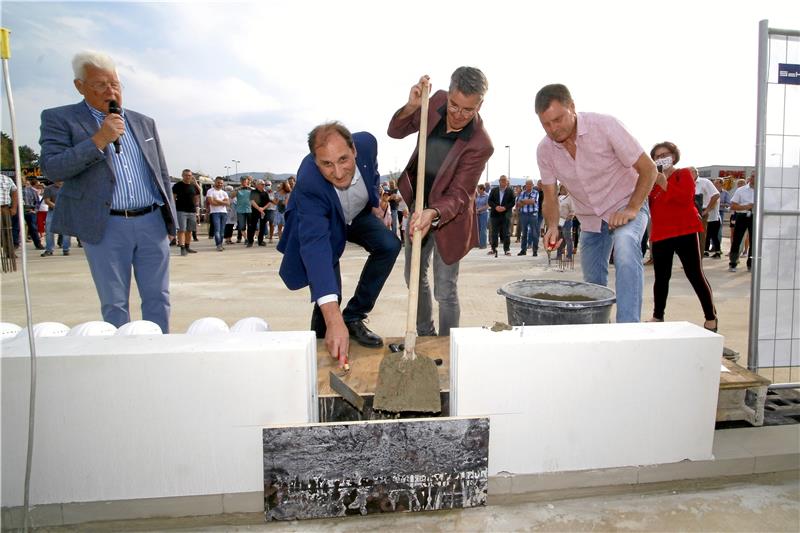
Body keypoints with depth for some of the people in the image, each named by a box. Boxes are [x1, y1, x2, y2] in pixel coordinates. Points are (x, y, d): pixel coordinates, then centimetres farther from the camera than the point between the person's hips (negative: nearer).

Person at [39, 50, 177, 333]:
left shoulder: (144, 123, 14)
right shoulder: (60, 119, 2)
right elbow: (51, 167, -11)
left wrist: (170, 218, 11)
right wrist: (99, 140, -17)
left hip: (152, 223, 3)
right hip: (106, 228, -3)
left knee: (158, 299, 7)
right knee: (114, 304, 6)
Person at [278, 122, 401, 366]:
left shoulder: (367, 143, -31)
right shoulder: (308, 183, -43)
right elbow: (315, 246, -51)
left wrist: (374, 204, 6)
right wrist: (333, 319, -58)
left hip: (358, 214, 4)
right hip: (321, 223, -4)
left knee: (389, 245, -20)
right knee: (328, 295, -14)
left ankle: (353, 317, -6)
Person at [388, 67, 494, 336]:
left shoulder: (480, 144, -28)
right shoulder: (437, 101, -13)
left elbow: (458, 195, -25)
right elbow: (395, 132, -5)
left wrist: (433, 214, -46)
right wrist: (411, 107, -25)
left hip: (448, 216, -6)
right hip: (419, 208, 6)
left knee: (445, 292, 0)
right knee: (414, 278, 19)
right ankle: (425, 336, 39)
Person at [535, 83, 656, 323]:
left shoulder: (605, 126, -23)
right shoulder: (545, 150, -10)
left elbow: (648, 169, -16)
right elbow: (550, 197, -1)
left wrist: (632, 208, -27)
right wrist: (553, 227, -20)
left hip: (626, 206, -5)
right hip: (589, 217, 5)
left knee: (625, 248, -34)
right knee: (593, 283, 9)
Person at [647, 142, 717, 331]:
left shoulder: (684, 174, 2)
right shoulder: (652, 180, 15)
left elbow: (686, 198, -15)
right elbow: (649, 206, 12)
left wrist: (665, 184, -17)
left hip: (685, 232, -4)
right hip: (661, 234, 4)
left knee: (695, 275, -5)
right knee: (661, 277, 6)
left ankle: (711, 318, 4)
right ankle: (658, 316, 16)